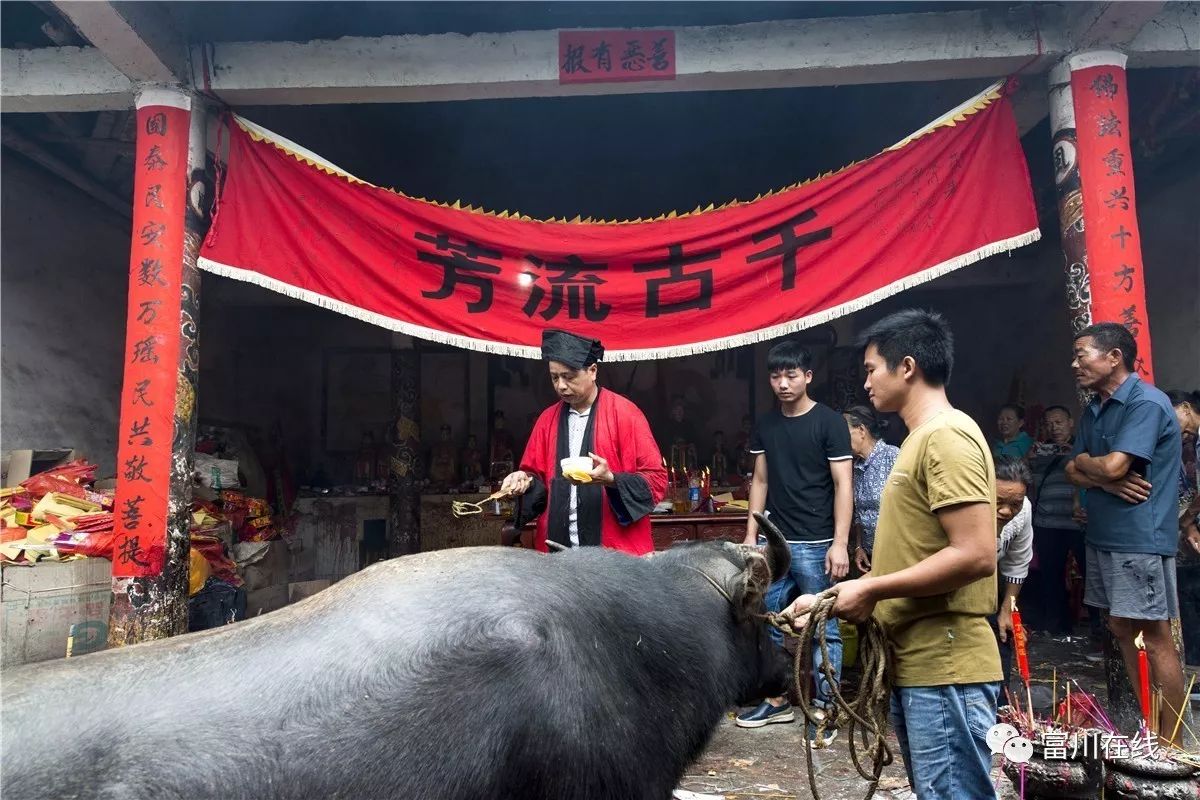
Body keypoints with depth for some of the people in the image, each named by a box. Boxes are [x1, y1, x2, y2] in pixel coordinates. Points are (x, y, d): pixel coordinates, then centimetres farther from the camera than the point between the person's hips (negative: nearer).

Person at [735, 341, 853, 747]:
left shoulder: (829, 422, -5)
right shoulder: (765, 425, 10)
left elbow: (843, 486, -8)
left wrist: (840, 543, -14)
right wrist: (751, 534, 9)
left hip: (815, 544, -5)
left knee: (823, 629, 2)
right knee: (768, 622, 11)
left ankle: (823, 709, 14)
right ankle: (777, 699, 26)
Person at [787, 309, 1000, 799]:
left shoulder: (947, 437, -14)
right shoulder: (922, 439, 17)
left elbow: (976, 555, -23)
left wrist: (871, 590, -16)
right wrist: (829, 598, 12)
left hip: (944, 669, -10)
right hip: (917, 665, 10)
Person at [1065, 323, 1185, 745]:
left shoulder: (1147, 403, -14)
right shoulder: (1094, 410, 13)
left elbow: (1113, 466, -23)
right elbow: (1073, 472, 9)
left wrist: (1084, 461, -2)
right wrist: (1108, 482, -11)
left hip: (1140, 538, -9)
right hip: (1103, 535, 9)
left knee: (1155, 636, -2)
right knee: (1121, 629, 15)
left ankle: (1168, 741, 8)